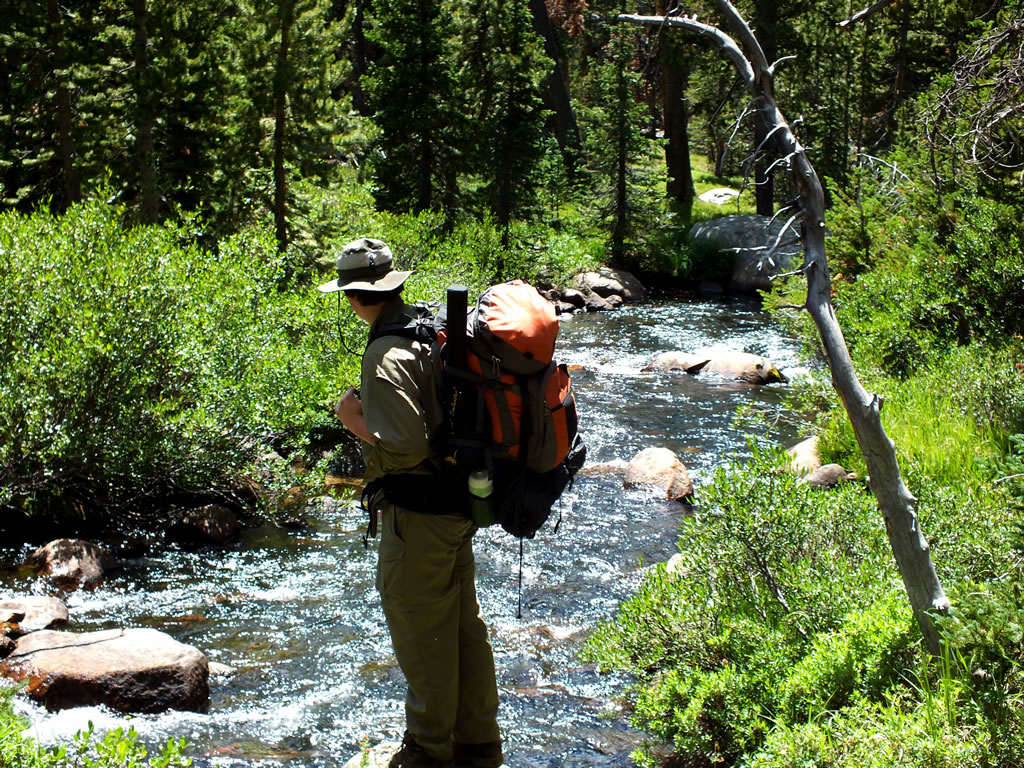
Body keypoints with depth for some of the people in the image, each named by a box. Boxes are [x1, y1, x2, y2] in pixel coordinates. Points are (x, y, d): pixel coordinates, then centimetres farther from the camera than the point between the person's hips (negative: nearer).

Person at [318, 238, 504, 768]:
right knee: (464, 624, 18)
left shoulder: (387, 355, -22)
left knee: (420, 635, 6)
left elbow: (404, 447, -27)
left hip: (418, 513, -9)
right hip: (460, 502, 9)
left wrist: (353, 420, -13)